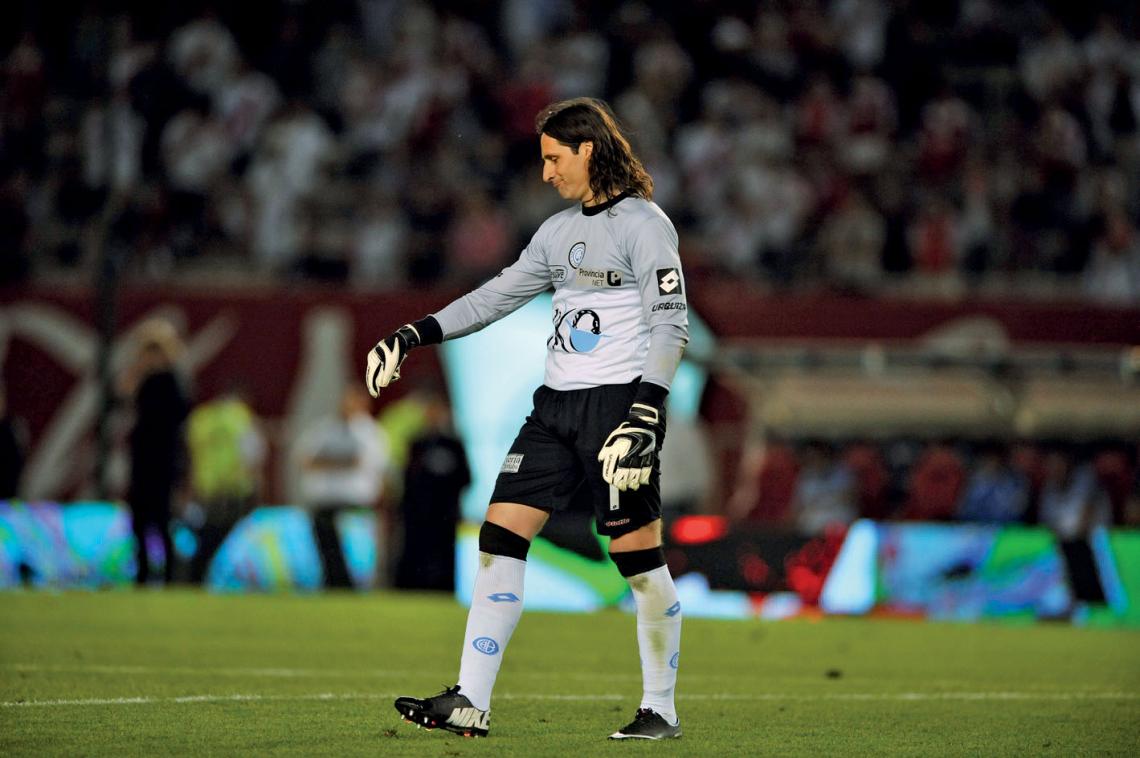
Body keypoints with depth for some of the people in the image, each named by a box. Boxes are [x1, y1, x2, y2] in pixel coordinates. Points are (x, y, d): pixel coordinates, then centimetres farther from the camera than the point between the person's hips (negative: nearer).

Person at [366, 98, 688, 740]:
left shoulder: (643, 224, -6)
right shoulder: (560, 230, 17)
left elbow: (670, 328, -13)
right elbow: (499, 295, 24)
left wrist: (645, 415, -22)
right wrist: (414, 337, 17)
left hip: (619, 399, -8)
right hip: (557, 402, 8)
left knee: (637, 553, -7)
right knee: (502, 533, -2)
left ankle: (662, 709, 7)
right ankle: (471, 703, -3)